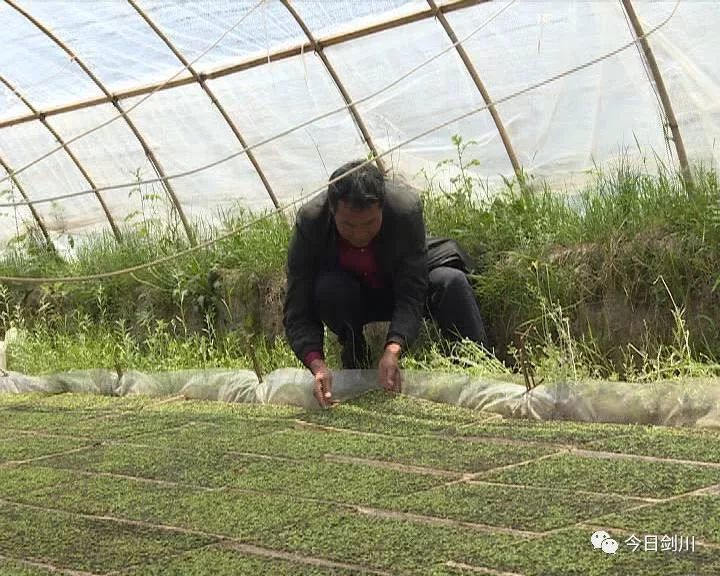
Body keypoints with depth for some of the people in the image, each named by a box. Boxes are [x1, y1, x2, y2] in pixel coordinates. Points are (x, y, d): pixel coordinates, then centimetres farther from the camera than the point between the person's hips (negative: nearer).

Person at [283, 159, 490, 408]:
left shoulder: (406, 207, -34)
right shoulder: (309, 222, -32)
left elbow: (411, 296, -32)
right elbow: (297, 312, -30)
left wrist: (392, 351, -49)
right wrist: (317, 365, -47)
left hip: (402, 282, 0)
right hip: (352, 299, 0)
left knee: (452, 282, -30)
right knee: (329, 289, -34)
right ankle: (354, 364, -9)